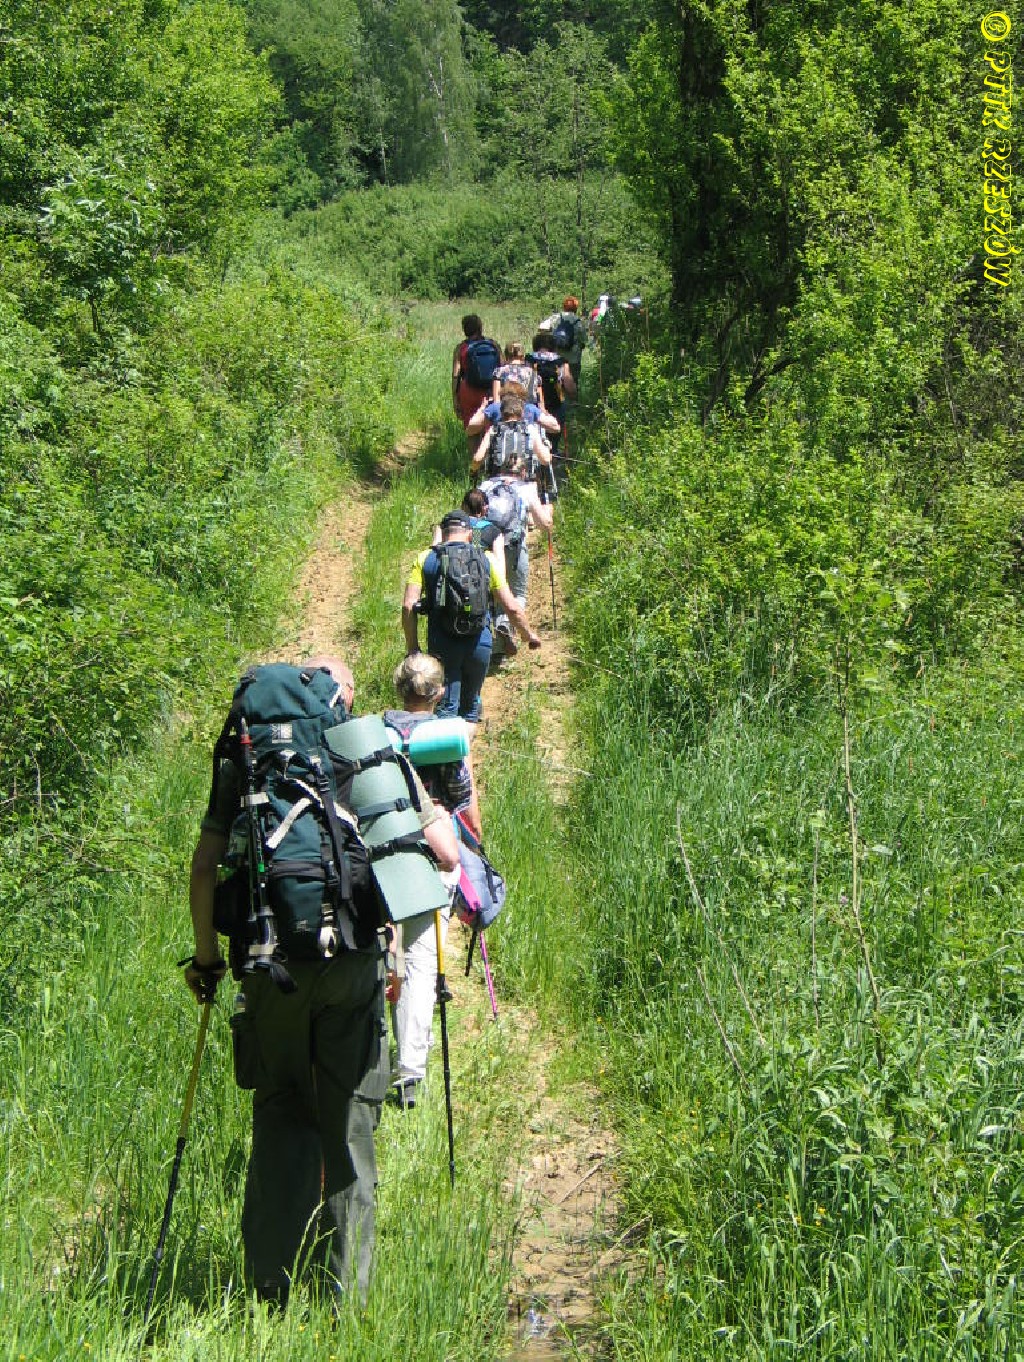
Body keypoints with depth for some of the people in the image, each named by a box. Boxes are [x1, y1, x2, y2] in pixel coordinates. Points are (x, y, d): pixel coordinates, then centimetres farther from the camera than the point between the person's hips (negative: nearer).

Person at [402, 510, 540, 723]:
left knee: (446, 709, 1)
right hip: (479, 644, 1)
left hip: (442, 646, -1)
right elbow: (511, 607, 4)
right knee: (470, 705, 20)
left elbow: (408, 606, -4)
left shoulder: (425, 559, 4)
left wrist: (412, 648, 4)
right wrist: (529, 635, 20)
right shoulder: (486, 559, 5)